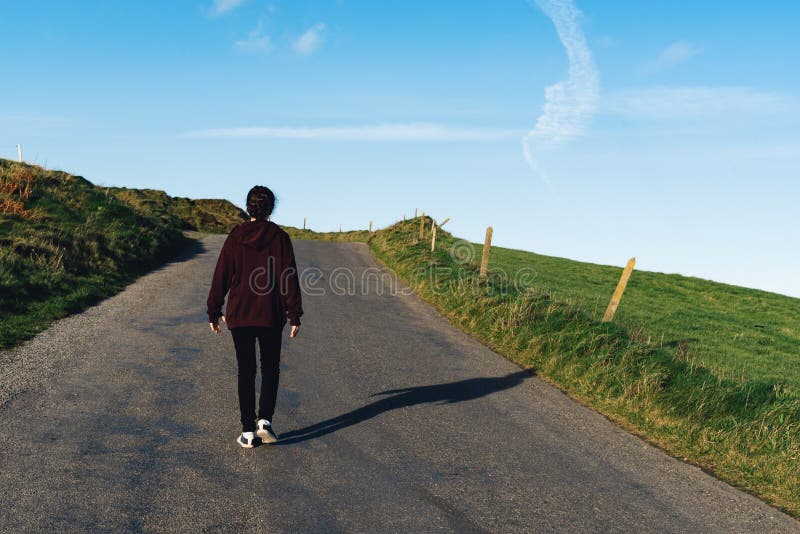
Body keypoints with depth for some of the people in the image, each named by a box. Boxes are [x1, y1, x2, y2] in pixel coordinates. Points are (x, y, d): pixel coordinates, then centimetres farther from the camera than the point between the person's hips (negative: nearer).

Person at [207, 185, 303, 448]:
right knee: (270, 369, 14)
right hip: (271, 317, -1)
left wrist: (214, 312, 8)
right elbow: (289, 278, -7)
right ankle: (264, 421, 1)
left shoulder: (235, 237, -1)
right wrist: (295, 315, -3)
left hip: (239, 315, 1)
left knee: (246, 372, 9)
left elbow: (221, 276, 0)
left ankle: (248, 431, 9)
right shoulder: (279, 237, -4)